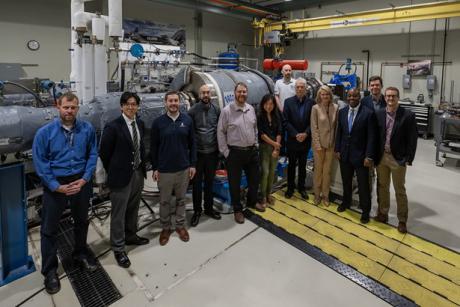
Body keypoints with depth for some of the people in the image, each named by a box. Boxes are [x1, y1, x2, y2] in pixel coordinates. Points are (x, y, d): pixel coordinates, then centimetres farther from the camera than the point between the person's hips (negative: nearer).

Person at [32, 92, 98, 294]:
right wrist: (57, 187, -14)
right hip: (55, 184, -2)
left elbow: (92, 155, -3)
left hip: (81, 182, 2)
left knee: (81, 221, 19)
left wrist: (84, 179, -12)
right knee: (49, 228, 7)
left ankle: (80, 255, 42)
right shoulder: (45, 132, -11)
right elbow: (40, 162, -9)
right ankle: (49, 270, 24)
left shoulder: (87, 129, -8)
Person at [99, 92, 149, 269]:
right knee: (118, 213, 4)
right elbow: (104, 152, -8)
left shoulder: (140, 124, 5)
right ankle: (118, 248, 18)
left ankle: (131, 236, 40)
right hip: (121, 175, -6)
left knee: (133, 209, 21)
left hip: (138, 173, 7)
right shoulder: (113, 127, -15)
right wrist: (112, 172, 1)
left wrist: (142, 166, 10)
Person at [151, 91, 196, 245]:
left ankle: (180, 225, 32)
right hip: (164, 170, -1)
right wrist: (155, 168, -2)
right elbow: (153, 147, -1)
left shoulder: (187, 120, -1)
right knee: (164, 200, 12)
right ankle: (165, 228, 29)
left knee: (181, 199, 15)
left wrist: (192, 164, 1)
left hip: (183, 168, 1)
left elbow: (192, 144, 4)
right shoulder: (158, 122, -5)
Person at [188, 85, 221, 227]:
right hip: (198, 152, -2)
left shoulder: (216, 110, 2)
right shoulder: (193, 110, -6)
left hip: (212, 152, 3)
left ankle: (209, 208, 32)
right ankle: (197, 211, 23)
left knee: (210, 182, 16)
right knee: (197, 183, 8)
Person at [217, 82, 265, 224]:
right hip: (235, 152, -5)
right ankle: (237, 209, 25)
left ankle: (252, 201, 43)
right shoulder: (227, 110, -11)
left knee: (254, 178, 19)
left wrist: (255, 144, 11)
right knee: (235, 182, 7)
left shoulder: (251, 109, 5)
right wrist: (225, 152, -10)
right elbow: (220, 132, -8)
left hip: (252, 151, 5)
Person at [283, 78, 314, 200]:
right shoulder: (288, 102, -4)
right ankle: (290, 188, 24)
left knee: (303, 166, 12)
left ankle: (301, 187, 25)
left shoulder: (311, 103, -1)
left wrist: (305, 134, -15)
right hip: (292, 140, -1)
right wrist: (296, 134, -15)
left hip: (305, 140, 1)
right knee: (291, 165, 11)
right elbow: (286, 121, -7)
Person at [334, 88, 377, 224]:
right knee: (346, 181, 19)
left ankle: (365, 210, 22)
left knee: (363, 184, 6)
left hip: (360, 155, -4)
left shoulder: (368, 113, -11)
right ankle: (346, 202, 40)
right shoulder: (342, 112, 4)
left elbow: (371, 136, -12)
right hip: (344, 154, 4)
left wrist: (369, 156, -15)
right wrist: (337, 150, 5)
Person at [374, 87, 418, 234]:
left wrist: (408, 159, -11)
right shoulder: (379, 114, 0)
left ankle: (402, 220, 21)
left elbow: (412, 139, -8)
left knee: (399, 190, 7)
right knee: (382, 187, 16)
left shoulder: (408, 115, -10)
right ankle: (382, 213, 32)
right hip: (381, 157, 4)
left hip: (398, 158, -3)